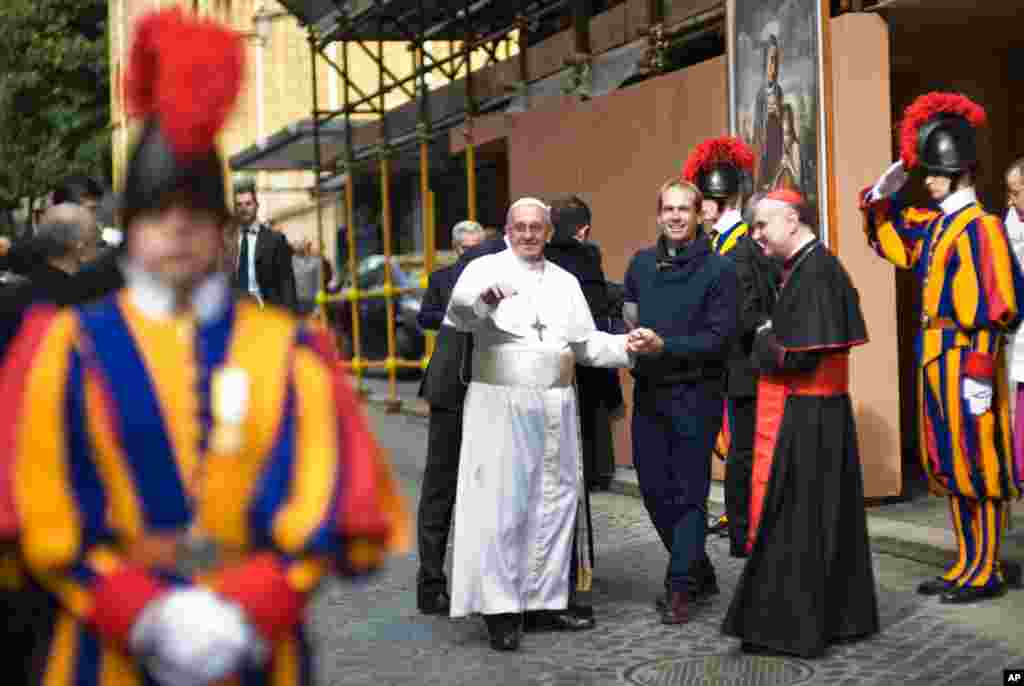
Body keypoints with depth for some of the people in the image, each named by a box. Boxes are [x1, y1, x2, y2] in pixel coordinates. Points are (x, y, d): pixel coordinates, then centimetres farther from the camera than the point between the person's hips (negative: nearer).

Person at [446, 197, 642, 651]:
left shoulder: (565, 282, 15)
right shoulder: (486, 269, -1)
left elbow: (586, 343, 15)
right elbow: (459, 310, -21)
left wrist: (624, 346, -2)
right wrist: (481, 298, -43)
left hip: (555, 407, 5)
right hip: (500, 405, -5)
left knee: (554, 502, 9)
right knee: (503, 504, -4)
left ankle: (547, 597, 20)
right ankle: (500, 608, 1)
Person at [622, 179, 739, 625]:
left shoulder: (718, 270, -5)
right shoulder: (641, 263, 10)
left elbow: (717, 337, -12)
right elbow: (627, 317, 21)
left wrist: (664, 345, -21)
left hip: (695, 393, -5)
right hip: (648, 392, 5)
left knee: (689, 493, -1)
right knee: (654, 489, 9)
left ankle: (680, 588, 6)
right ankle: (699, 573, 27)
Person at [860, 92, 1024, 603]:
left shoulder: (980, 226, -14)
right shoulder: (934, 224, 12)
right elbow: (888, 237, 29)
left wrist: (980, 369, -22)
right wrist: (884, 194, 10)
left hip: (966, 357, -9)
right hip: (936, 357, 9)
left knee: (977, 465, -2)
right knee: (949, 467, 13)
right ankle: (968, 564, 23)